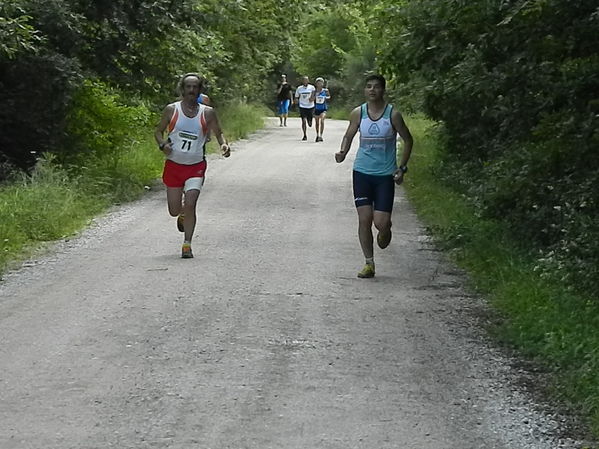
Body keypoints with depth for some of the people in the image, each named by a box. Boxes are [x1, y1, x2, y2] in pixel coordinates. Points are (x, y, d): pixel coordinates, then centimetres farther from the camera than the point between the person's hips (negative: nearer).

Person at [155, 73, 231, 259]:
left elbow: (218, 133, 9)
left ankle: (187, 245, -5)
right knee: (174, 210, 6)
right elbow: (158, 131, 8)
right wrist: (162, 144, -13)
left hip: (196, 166, -1)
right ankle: (183, 215, 44)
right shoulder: (171, 110, -1)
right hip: (174, 164, 1)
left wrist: (224, 144, -13)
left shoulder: (207, 113, -1)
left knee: (190, 205, -16)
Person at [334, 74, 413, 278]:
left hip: (386, 174, -2)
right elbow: (349, 135, 13)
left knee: (381, 222, -9)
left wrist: (402, 168, -2)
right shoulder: (358, 113, 0)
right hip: (362, 171, 2)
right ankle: (369, 263, 9)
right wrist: (343, 152, -8)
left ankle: (385, 231, 30)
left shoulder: (393, 114, -7)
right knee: (364, 219, -3)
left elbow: (408, 140, 4)